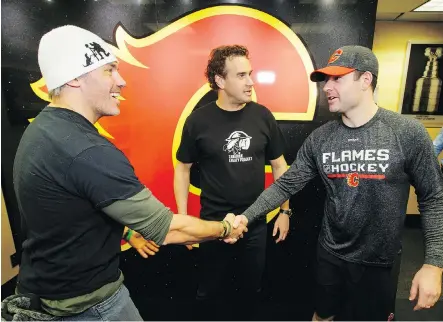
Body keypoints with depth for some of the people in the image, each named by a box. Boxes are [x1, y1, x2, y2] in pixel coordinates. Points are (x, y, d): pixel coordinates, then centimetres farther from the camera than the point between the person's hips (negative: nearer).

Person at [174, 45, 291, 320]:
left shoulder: (263, 116, -4)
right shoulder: (198, 120, -10)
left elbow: (279, 165, 4)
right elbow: (183, 168, -1)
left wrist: (285, 211, 4)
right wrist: (182, 217, -4)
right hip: (213, 223, -1)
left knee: (252, 288, 21)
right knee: (210, 292, 18)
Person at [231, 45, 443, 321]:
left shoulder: (409, 133, -14)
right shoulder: (319, 138, -8)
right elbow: (285, 185, -6)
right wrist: (246, 217, -15)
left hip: (379, 262, -2)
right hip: (330, 255, 2)